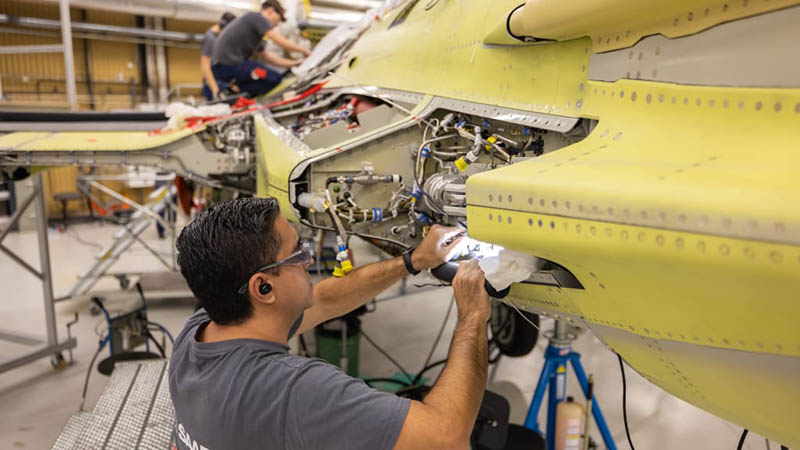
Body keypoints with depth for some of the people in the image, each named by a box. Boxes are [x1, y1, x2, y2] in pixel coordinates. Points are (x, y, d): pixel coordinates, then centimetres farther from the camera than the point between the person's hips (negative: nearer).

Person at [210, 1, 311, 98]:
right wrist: (304, 51, 5)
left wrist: (294, 63, 25)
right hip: (229, 64, -10)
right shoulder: (257, 17, -5)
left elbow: (268, 56, 28)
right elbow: (284, 44, -11)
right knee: (276, 78, -11)